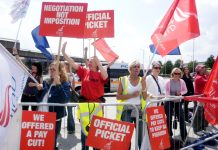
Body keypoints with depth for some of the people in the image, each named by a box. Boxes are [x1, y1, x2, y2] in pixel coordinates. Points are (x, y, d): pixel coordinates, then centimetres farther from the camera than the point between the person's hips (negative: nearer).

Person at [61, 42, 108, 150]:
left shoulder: (100, 74, -3)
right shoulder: (84, 71, 2)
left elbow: (105, 77, -25)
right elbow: (72, 63, -5)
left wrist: (98, 63, -22)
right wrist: (63, 52, -13)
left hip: (97, 104, -2)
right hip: (85, 104, 2)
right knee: (84, 130, 14)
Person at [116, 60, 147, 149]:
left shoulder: (142, 80, 6)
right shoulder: (123, 80, -1)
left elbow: (145, 98, 2)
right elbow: (118, 96, -4)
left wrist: (143, 85, -11)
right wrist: (131, 95, -14)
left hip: (139, 110, 2)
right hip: (127, 110, -2)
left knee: (141, 135, 5)